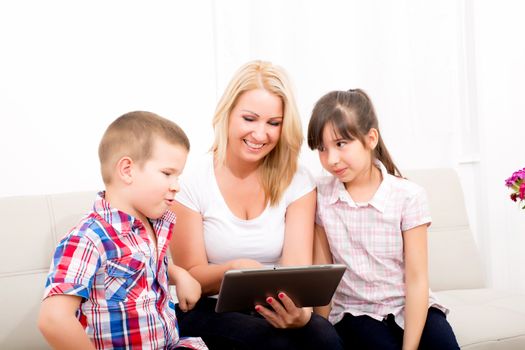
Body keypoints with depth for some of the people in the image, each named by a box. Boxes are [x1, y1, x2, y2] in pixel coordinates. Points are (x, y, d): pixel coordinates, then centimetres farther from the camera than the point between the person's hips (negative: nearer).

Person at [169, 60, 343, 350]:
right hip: (209, 311, -2)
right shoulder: (191, 182, -8)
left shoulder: (297, 182, -3)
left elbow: (298, 268, -13)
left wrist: (300, 310, -36)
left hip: (277, 310, 3)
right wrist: (233, 270, -29)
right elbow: (191, 276, -7)